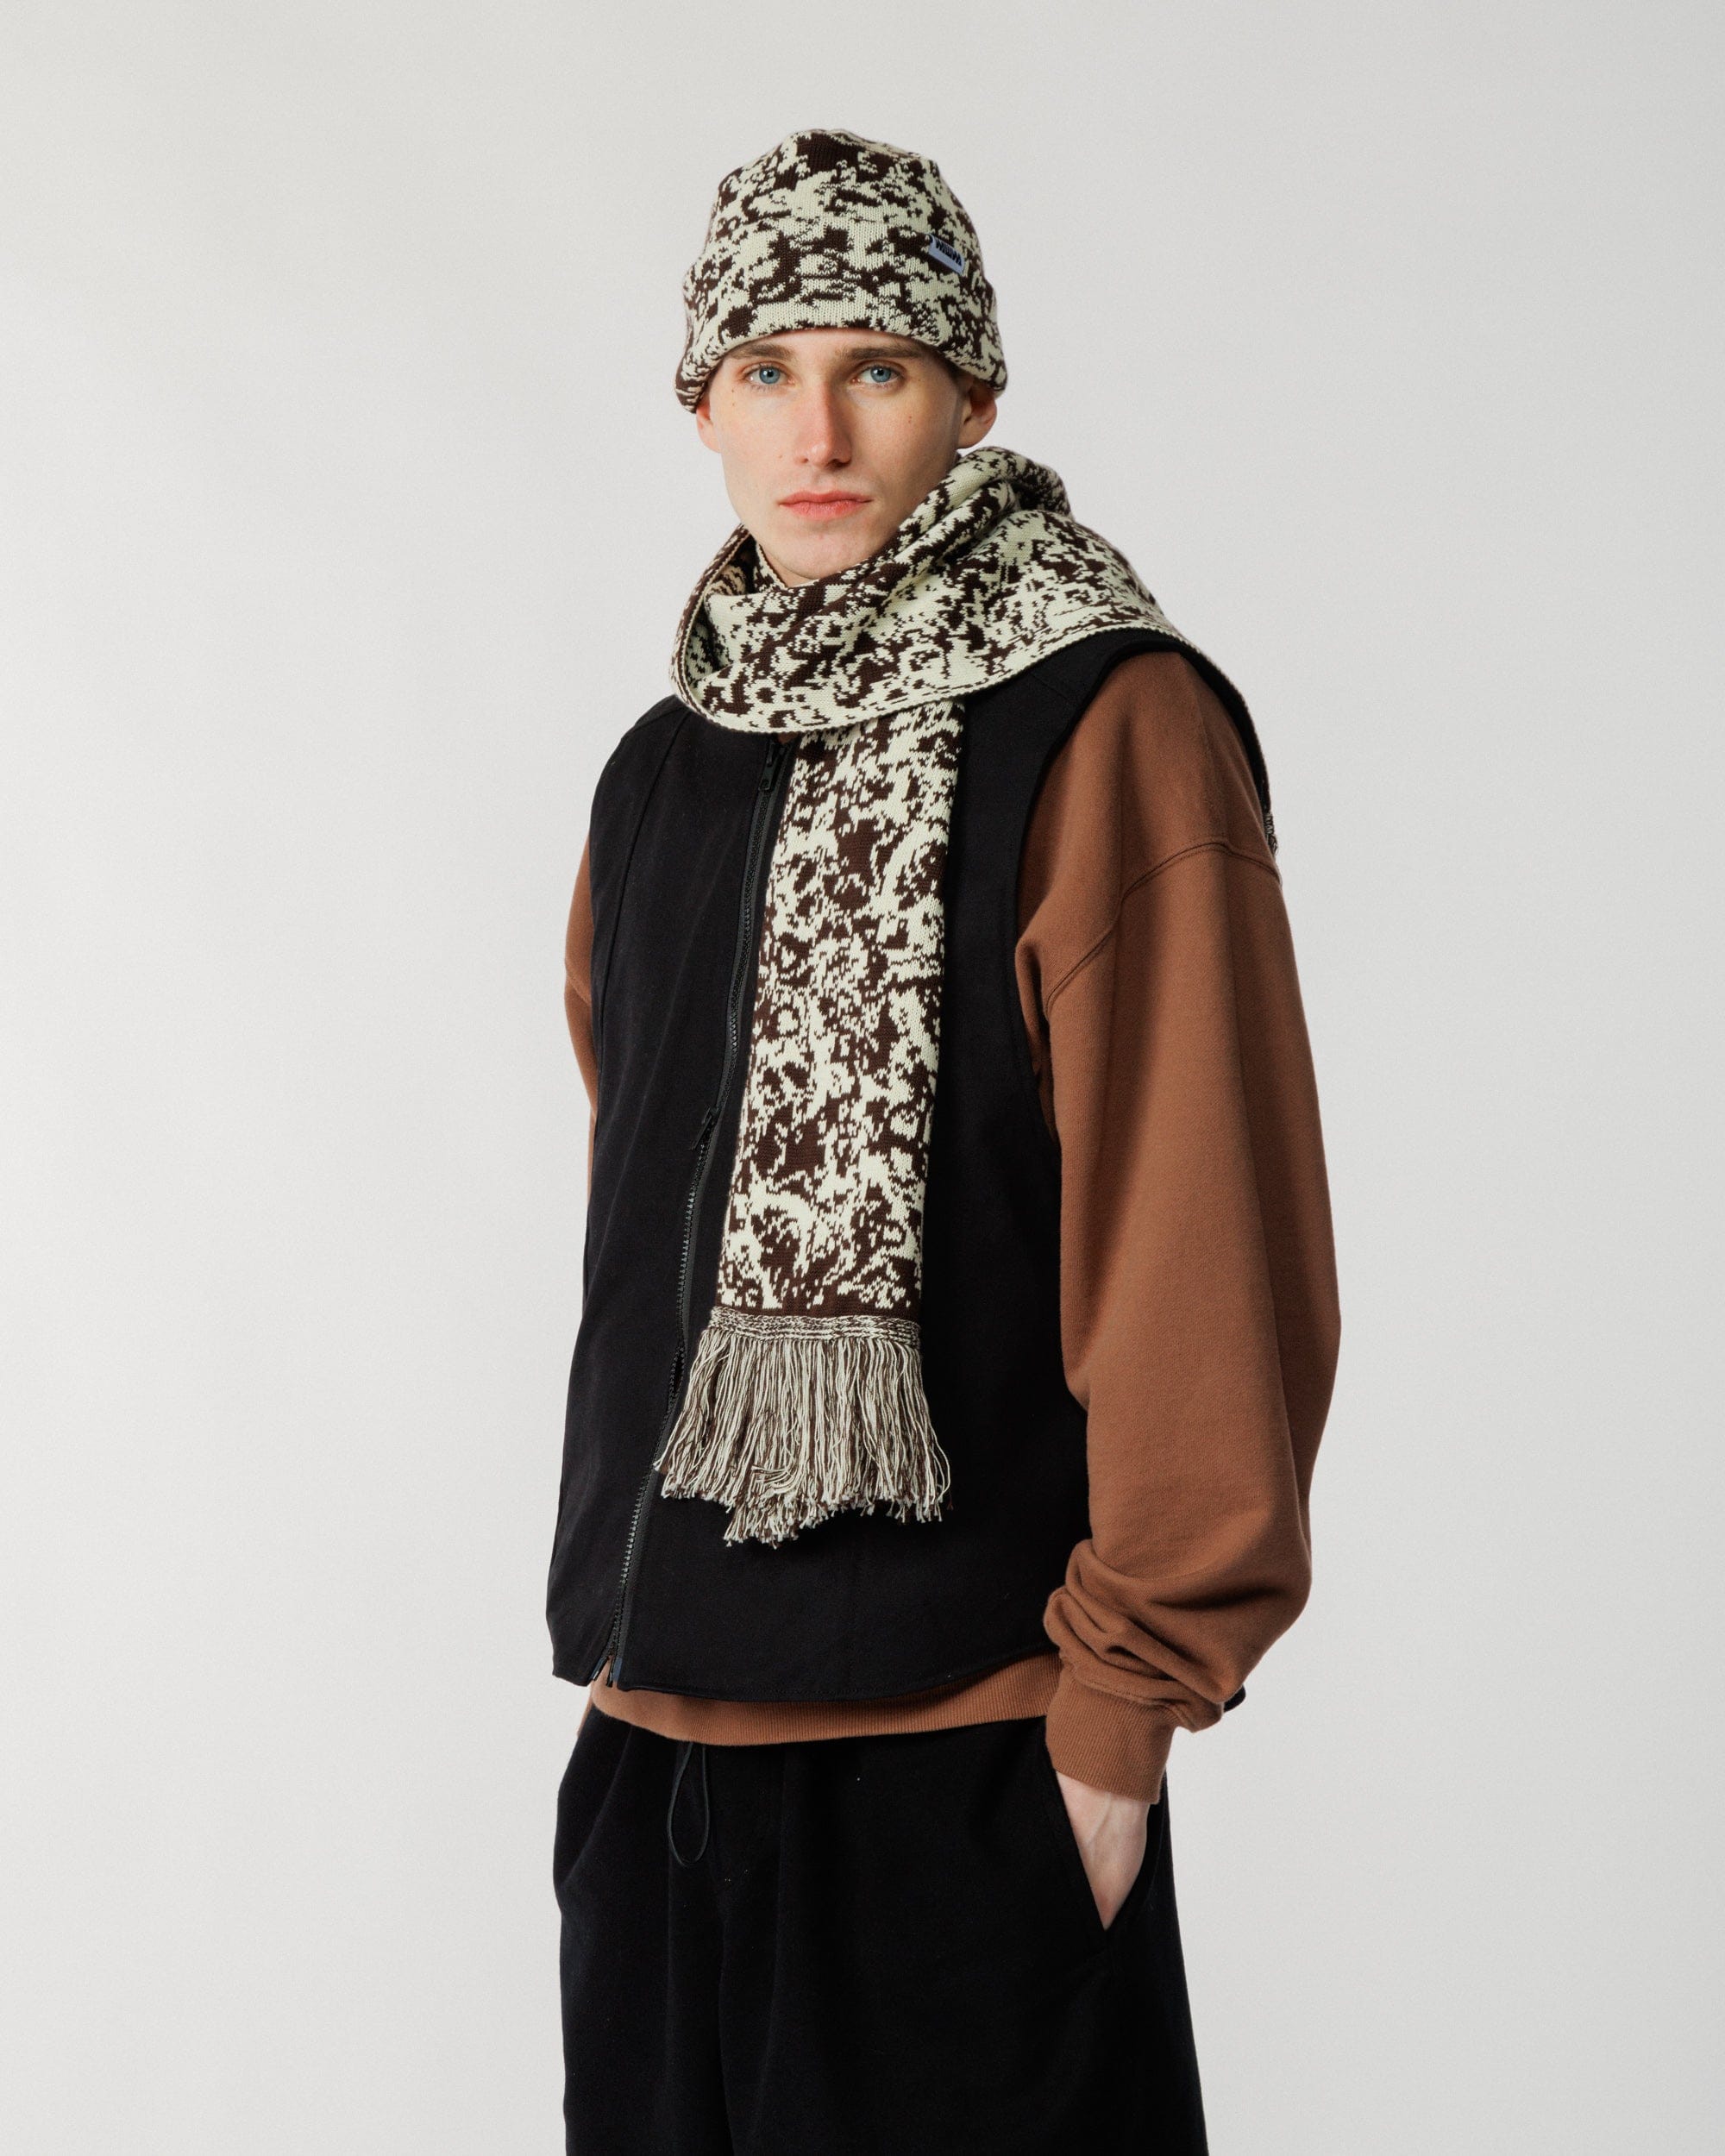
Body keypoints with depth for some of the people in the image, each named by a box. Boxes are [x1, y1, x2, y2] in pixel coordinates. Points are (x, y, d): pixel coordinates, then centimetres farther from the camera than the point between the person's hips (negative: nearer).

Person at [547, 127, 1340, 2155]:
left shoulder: (1111, 732, -9)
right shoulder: (664, 769, 12)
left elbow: (1207, 1250, -13)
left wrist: (1127, 1708, -14)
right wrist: (625, 1603, 16)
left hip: (966, 1751, -6)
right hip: (656, 1724, 6)